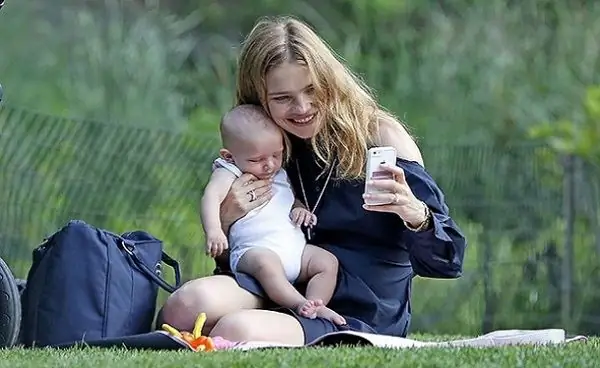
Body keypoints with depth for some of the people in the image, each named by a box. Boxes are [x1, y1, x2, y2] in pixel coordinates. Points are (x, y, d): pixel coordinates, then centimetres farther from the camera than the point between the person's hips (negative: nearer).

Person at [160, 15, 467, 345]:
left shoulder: (378, 135, -4)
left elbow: (447, 261, -7)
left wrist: (414, 214, -30)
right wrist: (227, 222, -5)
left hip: (363, 316, -4)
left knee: (235, 330, -33)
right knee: (188, 305, -30)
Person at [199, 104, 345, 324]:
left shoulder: (280, 176, 25)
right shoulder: (228, 174, 3)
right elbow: (211, 196, -16)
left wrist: (301, 209, 14)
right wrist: (213, 230, -36)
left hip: (295, 247, 8)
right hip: (253, 249, -8)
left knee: (328, 262, -13)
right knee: (265, 262, -39)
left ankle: (317, 304, -25)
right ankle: (298, 304, -45)